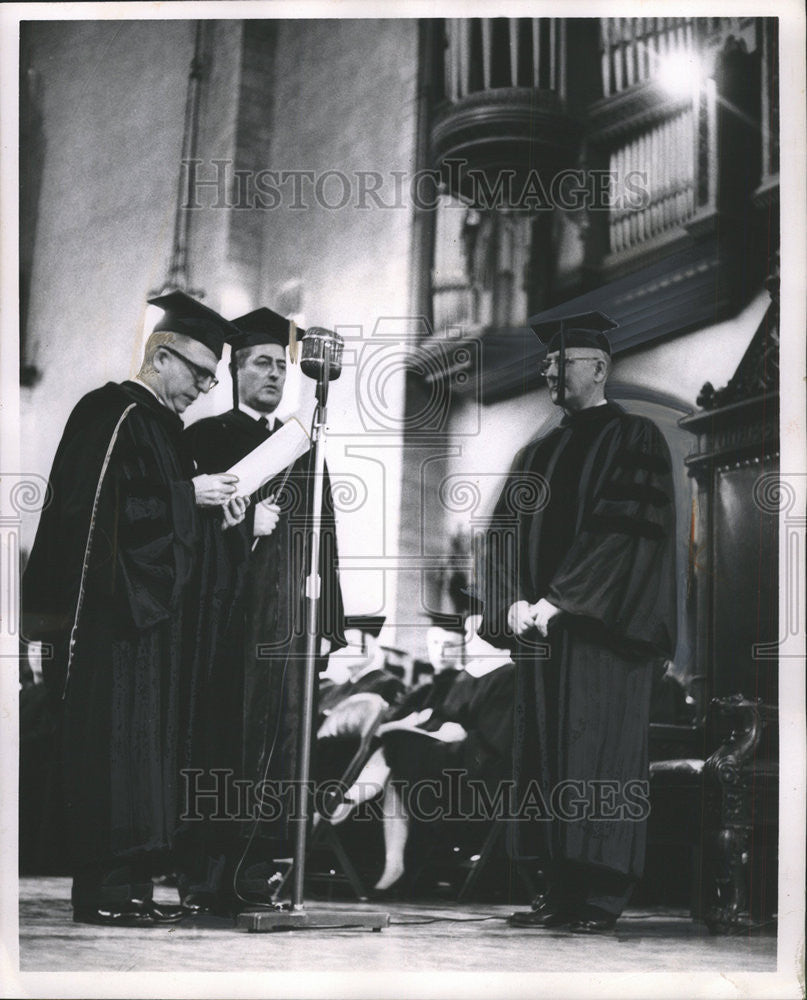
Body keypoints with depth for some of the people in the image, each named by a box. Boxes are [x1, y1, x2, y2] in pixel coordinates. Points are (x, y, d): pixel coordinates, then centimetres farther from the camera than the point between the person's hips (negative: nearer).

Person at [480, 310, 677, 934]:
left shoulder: (634, 439, -1)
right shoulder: (540, 454, 19)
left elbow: (623, 532, -13)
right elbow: (506, 532, 13)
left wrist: (555, 602, -16)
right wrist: (514, 603, -4)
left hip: (604, 628, -6)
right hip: (541, 628, 7)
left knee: (599, 760, -6)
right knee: (546, 760, 3)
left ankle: (602, 900, -2)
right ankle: (560, 895, 7)